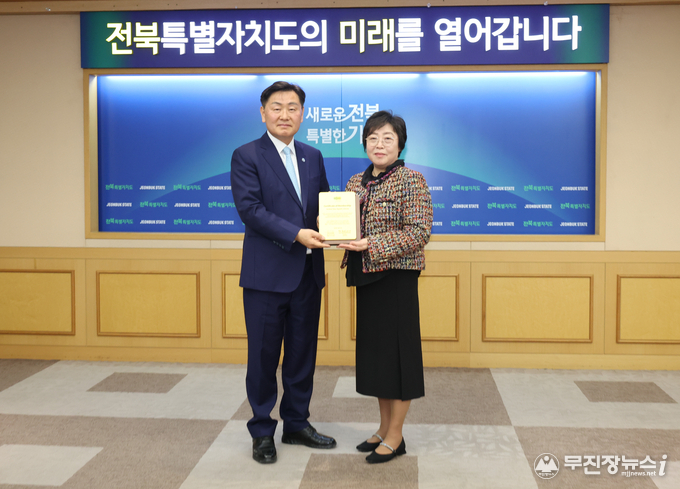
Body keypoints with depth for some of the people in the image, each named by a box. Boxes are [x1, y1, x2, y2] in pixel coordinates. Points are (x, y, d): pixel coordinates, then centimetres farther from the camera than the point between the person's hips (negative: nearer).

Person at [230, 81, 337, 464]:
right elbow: (250, 209, -15)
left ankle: (297, 424, 29)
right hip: (267, 273, -5)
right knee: (264, 356, 5)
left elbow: (324, 205, 15)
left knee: (303, 353, 13)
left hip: (308, 273, 5)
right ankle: (262, 432, 20)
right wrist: (296, 235, -23)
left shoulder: (313, 157, 13)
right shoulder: (247, 156, -5)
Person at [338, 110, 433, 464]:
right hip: (366, 277, 7)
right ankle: (384, 428, 26)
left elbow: (419, 232, -16)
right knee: (373, 351, 12)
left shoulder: (411, 181, -9)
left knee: (397, 350, -1)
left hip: (397, 278, -7)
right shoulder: (356, 182, 12)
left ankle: (395, 437, 11)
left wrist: (373, 245, -24)